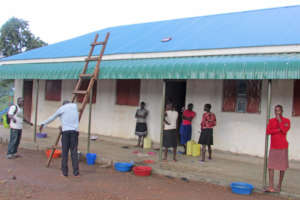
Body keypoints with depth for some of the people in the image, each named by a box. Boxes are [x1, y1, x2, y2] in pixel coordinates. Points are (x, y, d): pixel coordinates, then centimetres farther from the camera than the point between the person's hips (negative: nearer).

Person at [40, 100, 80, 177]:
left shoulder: (62, 108, 10)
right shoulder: (75, 106, 16)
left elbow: (52, 118, 19)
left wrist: (43, 124, 32)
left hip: (65, 131, -1)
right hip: (74, 131, 1)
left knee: (65, 152, 4)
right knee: (74, 152, 3)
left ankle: (64, 171, 4)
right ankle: (76, 172, 0)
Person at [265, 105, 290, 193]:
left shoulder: (286, 121, -2)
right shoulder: (271, 121, 8)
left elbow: (284, 131, -18)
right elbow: (268, 131, -5)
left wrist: (279, 120, -13)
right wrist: (279, 129, -14)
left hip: (283, 147, -3)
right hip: (273, 147, 3)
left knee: (282, 167, 3)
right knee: (271, 166, -5)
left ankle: (279, 186, 13)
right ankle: (270, 187, -5)